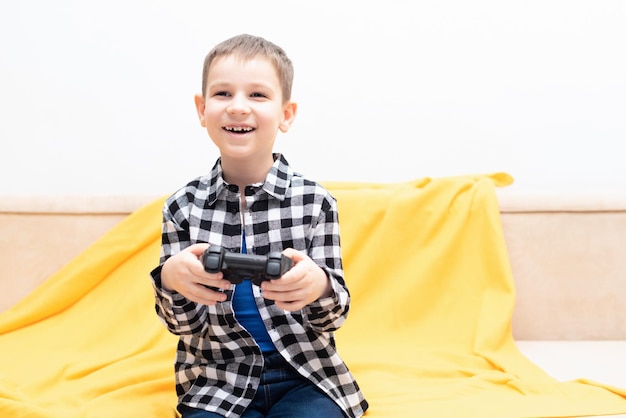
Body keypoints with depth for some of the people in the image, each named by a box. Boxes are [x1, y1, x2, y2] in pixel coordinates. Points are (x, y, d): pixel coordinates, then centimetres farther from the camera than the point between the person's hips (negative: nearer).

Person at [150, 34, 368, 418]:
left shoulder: (316, 202, -6)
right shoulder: (183, 208, -2)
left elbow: (333, 318, -4)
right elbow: (185, 325, 0)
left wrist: (319, 286, -28)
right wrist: (172, 279, -23)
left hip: (305, 375, 0)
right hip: (218, 382, 1)